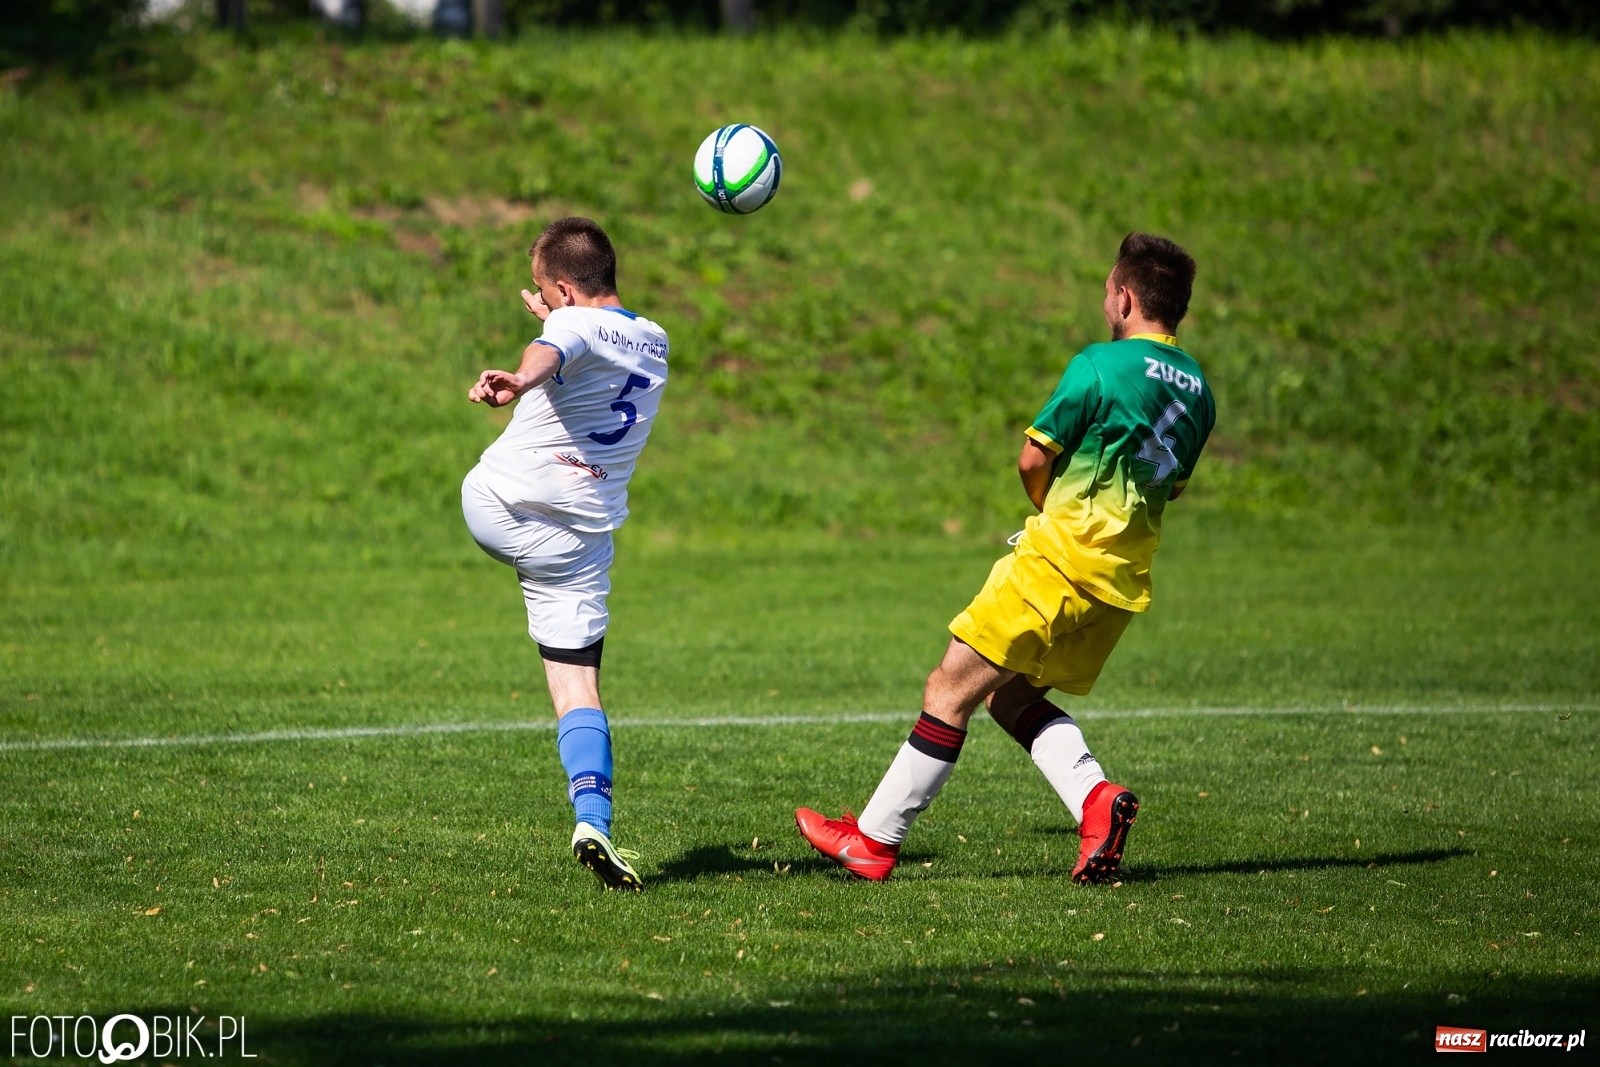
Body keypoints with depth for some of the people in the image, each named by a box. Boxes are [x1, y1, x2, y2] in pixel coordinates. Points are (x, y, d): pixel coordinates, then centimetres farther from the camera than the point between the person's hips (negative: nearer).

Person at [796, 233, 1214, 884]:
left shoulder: (1102, 365, -12)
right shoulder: (1197, 388, 10)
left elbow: (1033, 462, -7)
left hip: (1060, 560, -8)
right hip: (1126, 580, 8)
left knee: (951, 689, -1)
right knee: (1012, 698, 17)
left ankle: (873, 840, 2)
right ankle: (1095, 799, -5)